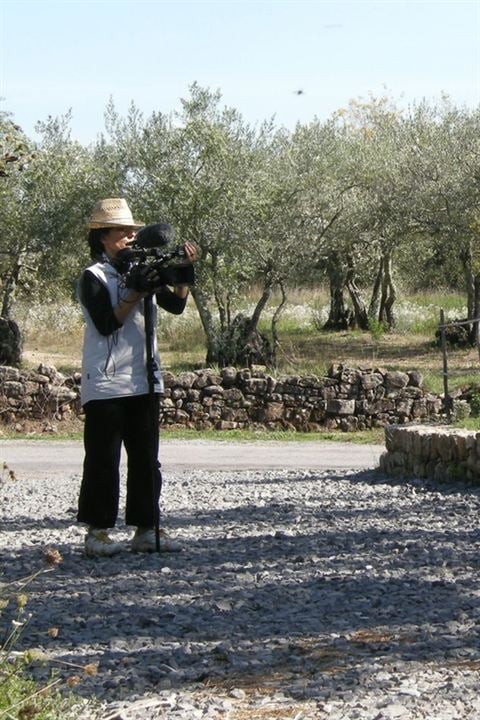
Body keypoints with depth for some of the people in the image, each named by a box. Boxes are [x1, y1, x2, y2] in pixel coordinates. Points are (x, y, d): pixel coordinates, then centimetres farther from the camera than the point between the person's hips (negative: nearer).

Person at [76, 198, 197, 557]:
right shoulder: (94, 278, -6)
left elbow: (176, 305, 6)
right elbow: (106, 324, -17)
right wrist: (136, 293, -18)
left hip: (144, 381, 6)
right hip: (106, 384, -6)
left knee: (146, 458, 8)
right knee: (103, 460, -2)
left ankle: (146, 528, 13)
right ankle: (97, 531, 5)